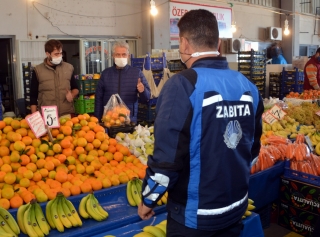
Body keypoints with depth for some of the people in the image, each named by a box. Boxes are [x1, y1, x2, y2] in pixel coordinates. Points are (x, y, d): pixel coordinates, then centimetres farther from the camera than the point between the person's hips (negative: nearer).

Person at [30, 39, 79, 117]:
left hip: (66, 115, 2)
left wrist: (72, 95, -2)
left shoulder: (69, 68, 8)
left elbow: (75, 88, 20)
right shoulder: (38, 70, 3)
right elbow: (33, 96, 6)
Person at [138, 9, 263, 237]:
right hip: (236, 207, 6)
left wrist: (148, 199, -6)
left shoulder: (182, 85, -21)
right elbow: (253, 147, 8)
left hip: (194, 215, -5)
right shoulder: (248, 87, -1)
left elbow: (168, 156, -22)